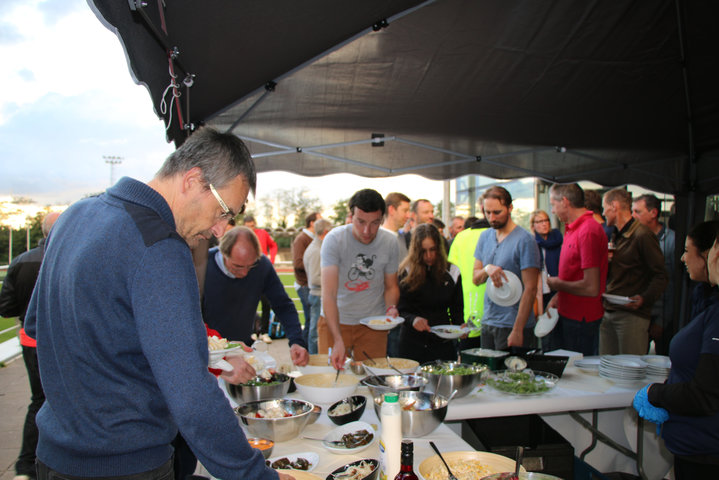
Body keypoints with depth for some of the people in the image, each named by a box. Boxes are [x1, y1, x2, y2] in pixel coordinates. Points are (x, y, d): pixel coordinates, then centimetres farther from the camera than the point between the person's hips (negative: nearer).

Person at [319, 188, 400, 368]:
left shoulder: (390, 242, -8)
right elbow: (329, 294, -27)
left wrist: (391, 308, -17)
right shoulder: (334, 239, -19)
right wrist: (338, 340, -37)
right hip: (336, 321, -2)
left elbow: (391, 286, 5)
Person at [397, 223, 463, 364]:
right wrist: (413, 319, -25)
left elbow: (457, 308, 11)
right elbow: (400, 310, -6)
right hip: (413, 342, -2)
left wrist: (460, 326, -7)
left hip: (443, 342, 2)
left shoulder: (452, 272, 5)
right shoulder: (406, 273, -4)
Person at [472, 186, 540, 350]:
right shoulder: (485, 236, 8)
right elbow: (476, 279, 9)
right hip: (488, 322, 6)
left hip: (512, 325, -6)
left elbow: (530, 289, -15)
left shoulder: (525, 241, -11)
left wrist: (517, 330, -19)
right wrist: (487, 269, -14)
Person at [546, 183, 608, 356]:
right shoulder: (573, 228, 9)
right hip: (567, 314, 9)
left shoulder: (588, 231, -23)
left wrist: (558, 285, -12)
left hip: (581, 320, -9)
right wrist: (557, 297, 13)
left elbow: (591, 288, -26)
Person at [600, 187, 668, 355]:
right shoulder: (616, 237, 19)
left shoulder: (643, 236, -9)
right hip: (608, 313, 8)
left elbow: (660, 276, -12)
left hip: (632, 315, -8)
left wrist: (644, 299, -27)